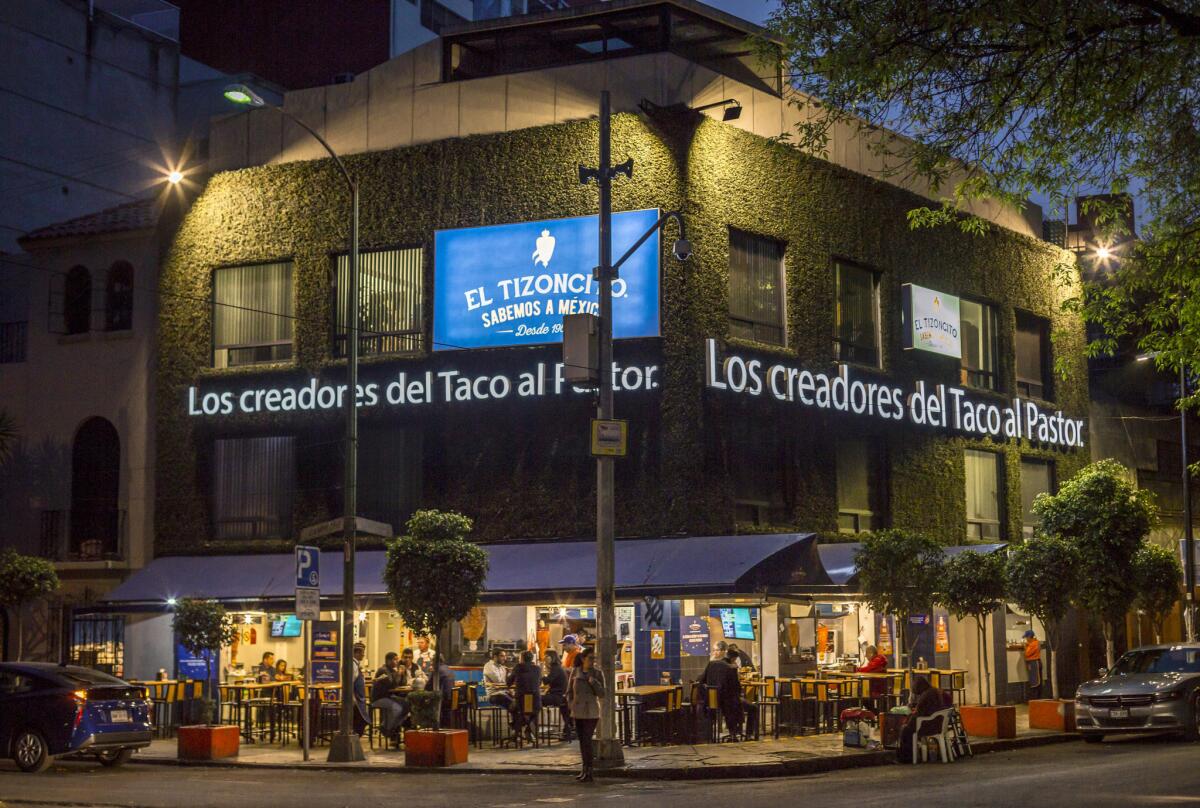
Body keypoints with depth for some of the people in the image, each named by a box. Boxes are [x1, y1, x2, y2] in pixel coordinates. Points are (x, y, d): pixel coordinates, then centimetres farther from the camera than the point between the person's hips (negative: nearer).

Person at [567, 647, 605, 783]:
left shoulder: (597, 673, -4)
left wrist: (593, 682, -20)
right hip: (577, 711, 4)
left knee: (587, 740, -10)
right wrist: (571, 705, -1)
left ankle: (589, 772, -8)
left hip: (591, 712, -4)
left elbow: (602, 694, -6)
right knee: (582, 740, 12)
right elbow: (569, 691, 11)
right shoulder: (575, 672, 3)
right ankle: (584, 769, 22)